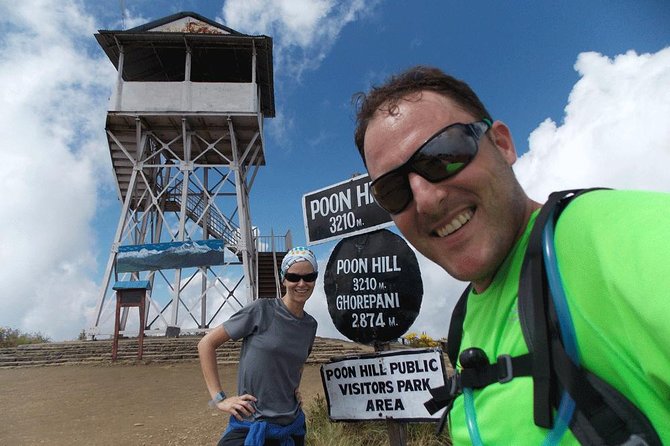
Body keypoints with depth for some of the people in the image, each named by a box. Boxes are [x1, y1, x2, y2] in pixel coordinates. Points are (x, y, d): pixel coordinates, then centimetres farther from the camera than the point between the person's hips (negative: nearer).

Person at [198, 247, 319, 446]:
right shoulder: (261, 310, -13)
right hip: (250, 429, -5)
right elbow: (206, 343, -9)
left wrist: (295, 388, 7)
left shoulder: (310, 325, 3)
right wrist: (219, 398, -11)